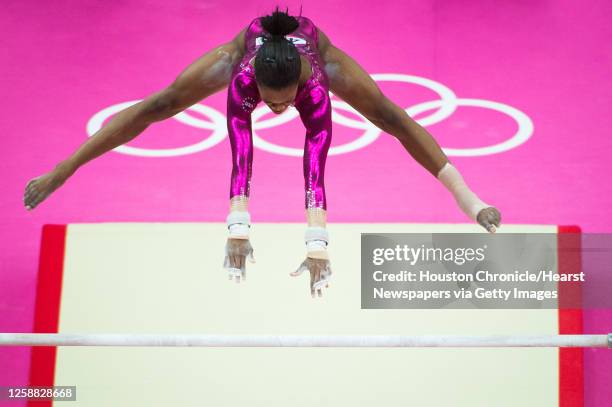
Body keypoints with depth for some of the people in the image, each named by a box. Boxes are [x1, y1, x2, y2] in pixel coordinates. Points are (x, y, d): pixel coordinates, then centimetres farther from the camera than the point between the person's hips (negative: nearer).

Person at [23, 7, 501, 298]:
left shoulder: (315, 87, -47)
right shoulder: (242, 77, -46)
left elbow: (315, 171, -54)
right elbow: (240, 162, -52)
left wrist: (318, 245, -60)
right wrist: (237, 230, -60)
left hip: (315, 46, 0)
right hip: (251, 43, 0)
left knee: (390, 116, -3)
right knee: (158, 106, 0)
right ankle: (59, 172, 9)